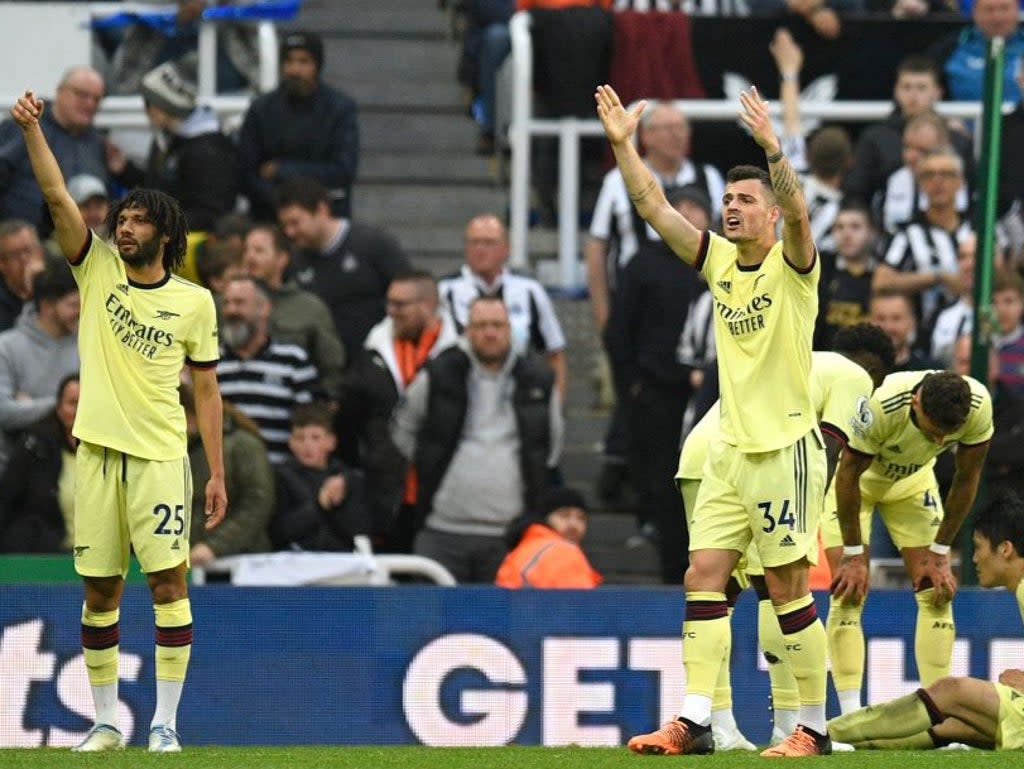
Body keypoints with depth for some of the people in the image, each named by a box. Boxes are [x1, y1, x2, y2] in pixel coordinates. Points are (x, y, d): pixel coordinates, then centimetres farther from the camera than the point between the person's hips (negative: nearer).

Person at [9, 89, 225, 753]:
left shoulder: (194, 301, 4)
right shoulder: (98, 270, 7)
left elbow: (207, 389, 7)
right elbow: (58, 199, -4)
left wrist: (218, 473, 3)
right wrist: (32, 130, -17)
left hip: (160, 456, -2)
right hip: (99, 453, 2)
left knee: (168, 581, -8)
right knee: (100, 592, 5)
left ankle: (166, 722, -5)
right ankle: (106, 722, 13)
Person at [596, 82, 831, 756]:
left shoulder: (792, 265, -7)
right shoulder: (718, 259, 10)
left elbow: (798, 213, -27)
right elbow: (655, 208, 7)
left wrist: (772, 147, -40)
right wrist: (623, 145, -4)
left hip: (787, 448, -6)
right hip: (731, 449, 6)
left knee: (788, 588, -4)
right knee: (703, 578, -2)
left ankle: (815, 727, 5)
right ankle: (694, 722, -4)